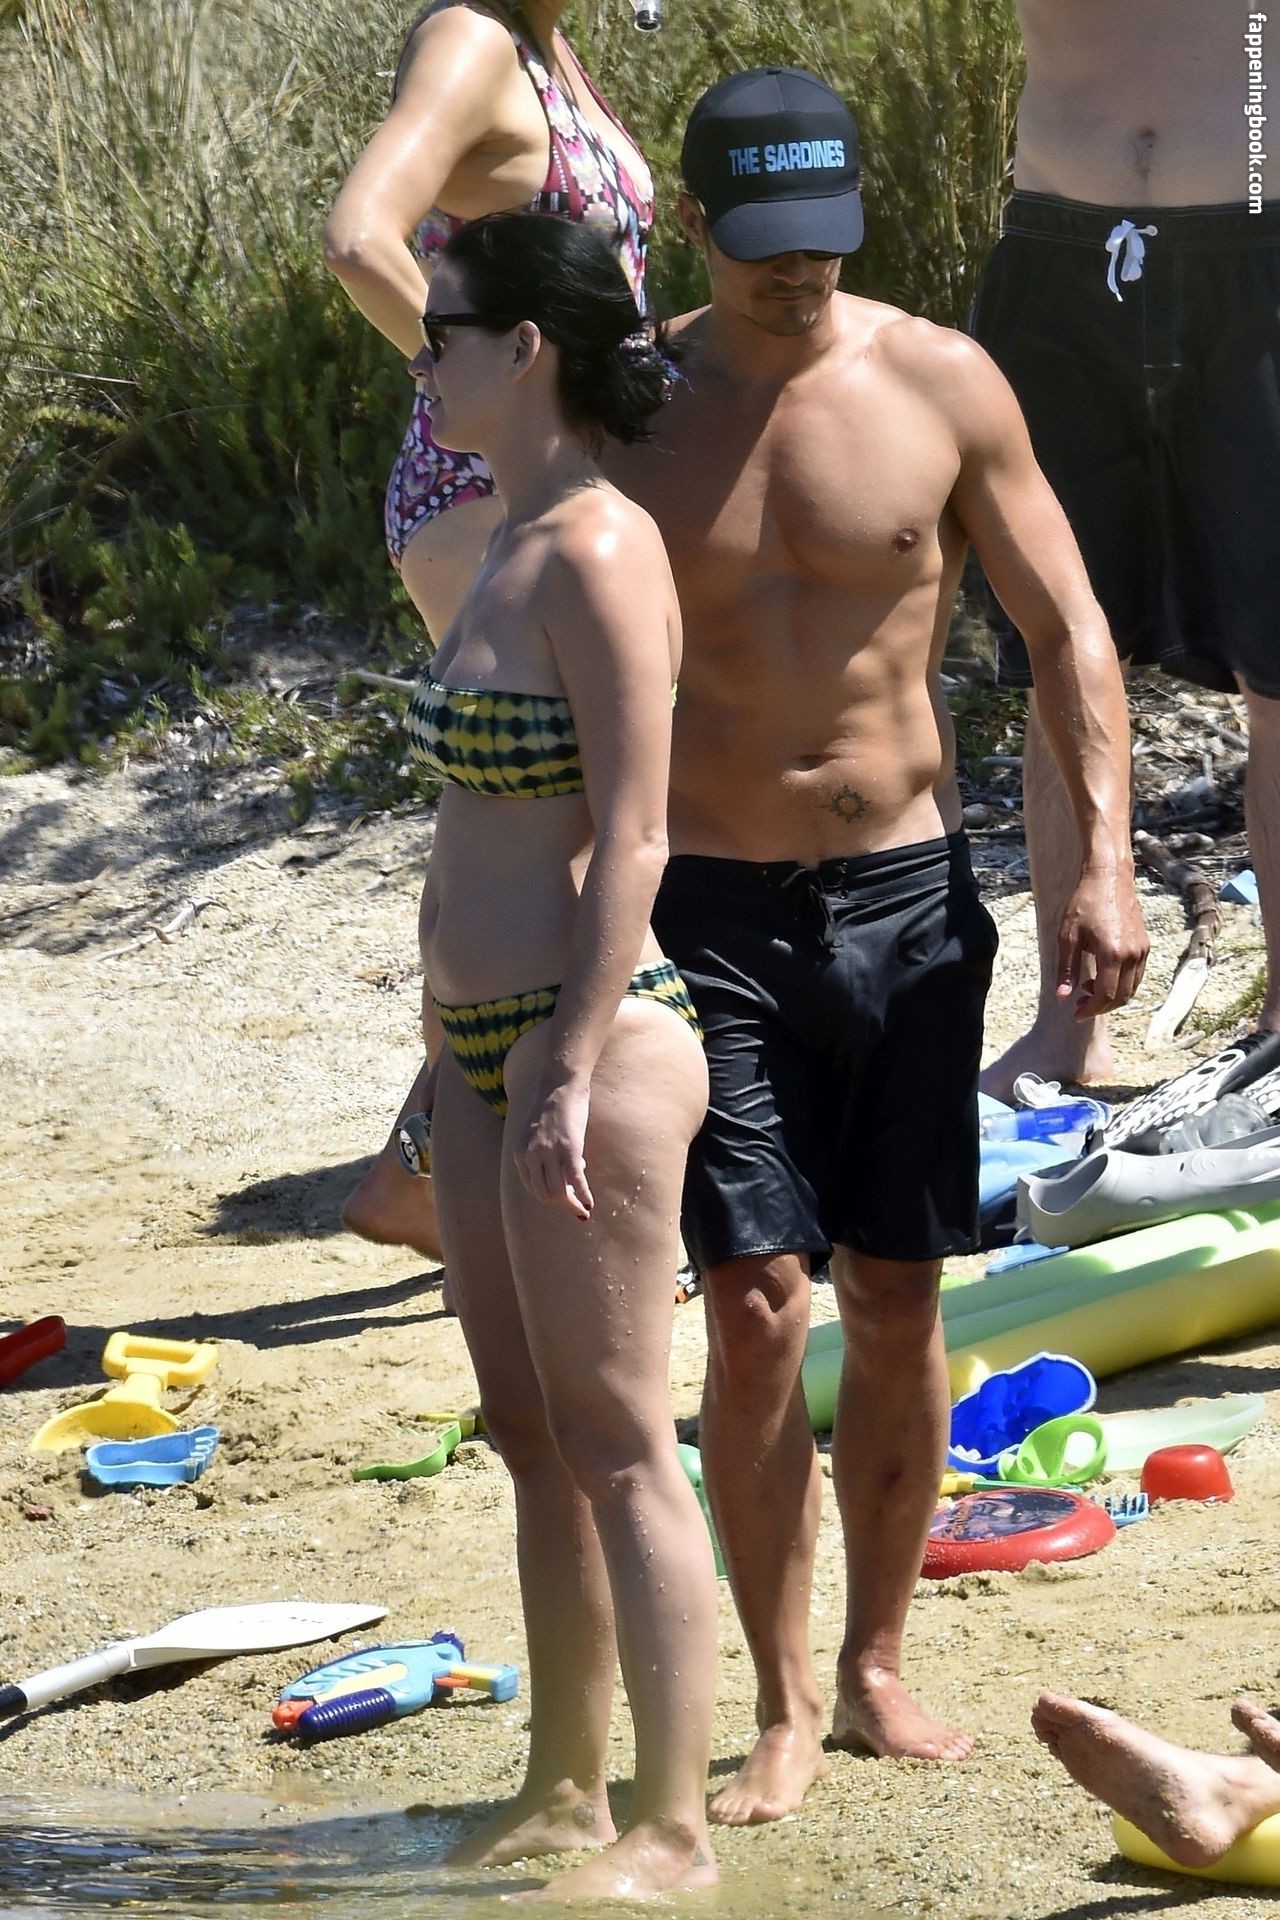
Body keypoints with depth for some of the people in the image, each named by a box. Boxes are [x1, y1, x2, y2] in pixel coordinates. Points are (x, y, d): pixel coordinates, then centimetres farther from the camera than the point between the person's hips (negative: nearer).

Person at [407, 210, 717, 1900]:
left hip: (596, 1034, -10)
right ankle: (563, 1792, 23)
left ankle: (672, 1828, 1)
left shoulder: (599, 554, -15)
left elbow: (631, 837, -19)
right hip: (488, 1043, 10)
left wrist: (572, 1073, -21)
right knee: (529, 1432, 14)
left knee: (616, 1442, -5)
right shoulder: (517, 545, 13)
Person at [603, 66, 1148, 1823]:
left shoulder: (941, 386, -3)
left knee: (899, 1302, 7)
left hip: (907, 894, 1)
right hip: (711, 907, -1)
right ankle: (783, 1710, 1)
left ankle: (878, 1669, 21)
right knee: (755, 1310, -7)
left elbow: (1067, 630, 2)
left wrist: (1105, 858, -9)